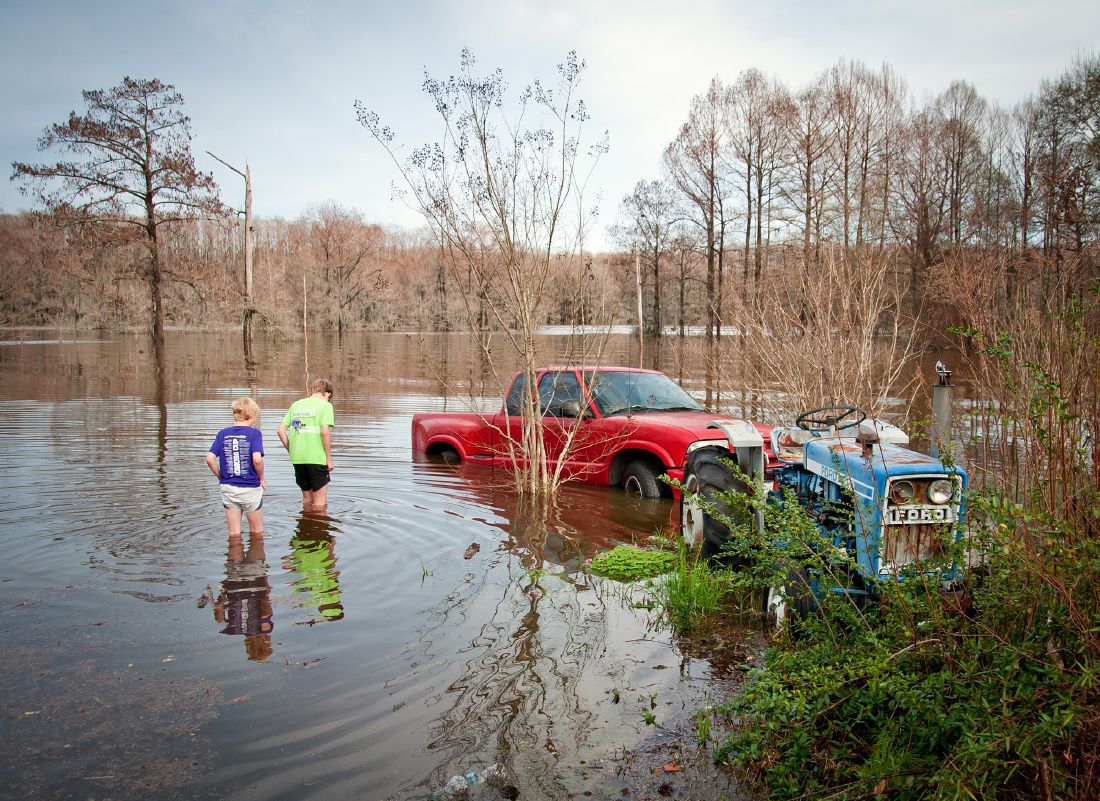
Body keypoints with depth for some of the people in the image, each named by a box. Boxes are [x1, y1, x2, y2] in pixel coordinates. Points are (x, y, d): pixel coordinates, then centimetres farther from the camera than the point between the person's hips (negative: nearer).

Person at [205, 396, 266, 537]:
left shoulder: (223, 434, 2)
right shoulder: (254, 433, -9)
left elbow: (210, 458, -6)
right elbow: (257, 459, -22)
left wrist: (220, 477, 8)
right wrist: (261, 478, -6)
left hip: (228, 488, 3)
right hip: (250, 488, -3)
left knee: (234, 534, 14)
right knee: (257, 533, 15)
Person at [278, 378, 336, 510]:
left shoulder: (296, 404, 11)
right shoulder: (325, 405, -5)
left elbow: (281, 429, 7)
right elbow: (325, 431, -16)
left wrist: (290, 450, 14)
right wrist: (329, 457, -10)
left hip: (297, 458, 5)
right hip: (317, 458, -5)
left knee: (307, 498, 20)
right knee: (320, 500, 6)